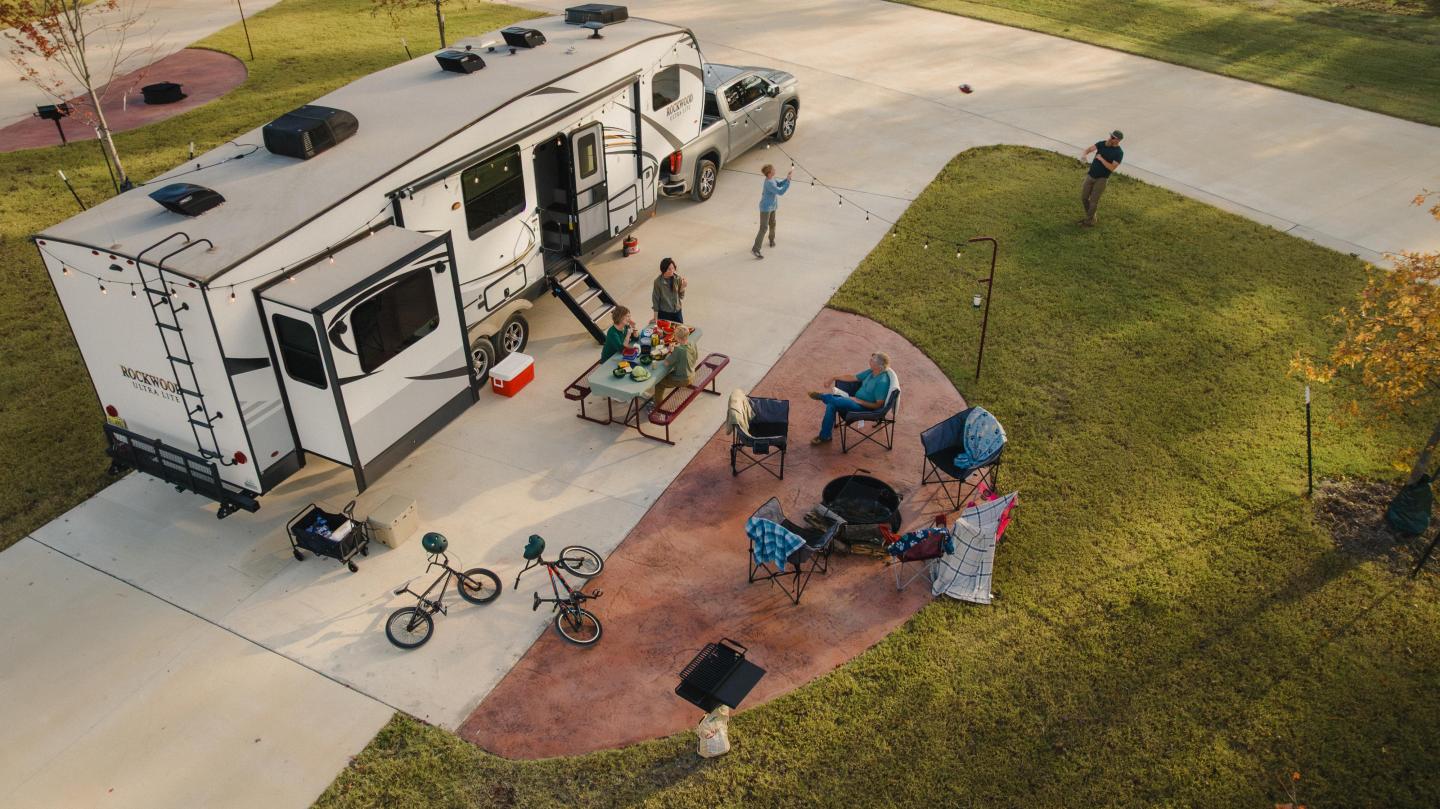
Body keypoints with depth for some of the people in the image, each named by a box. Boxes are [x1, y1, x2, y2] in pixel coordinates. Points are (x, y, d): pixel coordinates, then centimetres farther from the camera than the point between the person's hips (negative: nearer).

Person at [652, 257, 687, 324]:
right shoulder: (658, 282, -13)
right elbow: (655, 299, -6)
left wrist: (682, 287, -19)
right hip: (664, 313, -3)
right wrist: (655, 317, -5)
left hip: (677, 312, 3)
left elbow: (681, 297, 0)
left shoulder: (678, 278, -7)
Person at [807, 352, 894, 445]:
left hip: (866, 407, -9)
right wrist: (834, 378, 8)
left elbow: (878, 405, -22)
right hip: (857, 400, 9)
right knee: (831, 405, -12)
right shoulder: (871, 372, 2)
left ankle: (822, 396, 13)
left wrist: (859, 401, -22)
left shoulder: (882, 381, -24)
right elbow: (852, 378, 14)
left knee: (834, 400, -24)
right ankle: (824, 436, -5)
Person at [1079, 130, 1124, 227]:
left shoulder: (1119, 153, -15)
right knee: (1084, 198, 9)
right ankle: (1091, 217, 29)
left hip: (1101, 179, -5)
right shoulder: (1102, 143, -2)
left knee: (1093, 200, -3)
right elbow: (1089, 149, -12)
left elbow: (1112, 168, -23)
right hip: (1090, 175, 5)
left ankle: (1089, 221, 15)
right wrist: (1084, 154, -35)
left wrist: (1101, 159, -25)